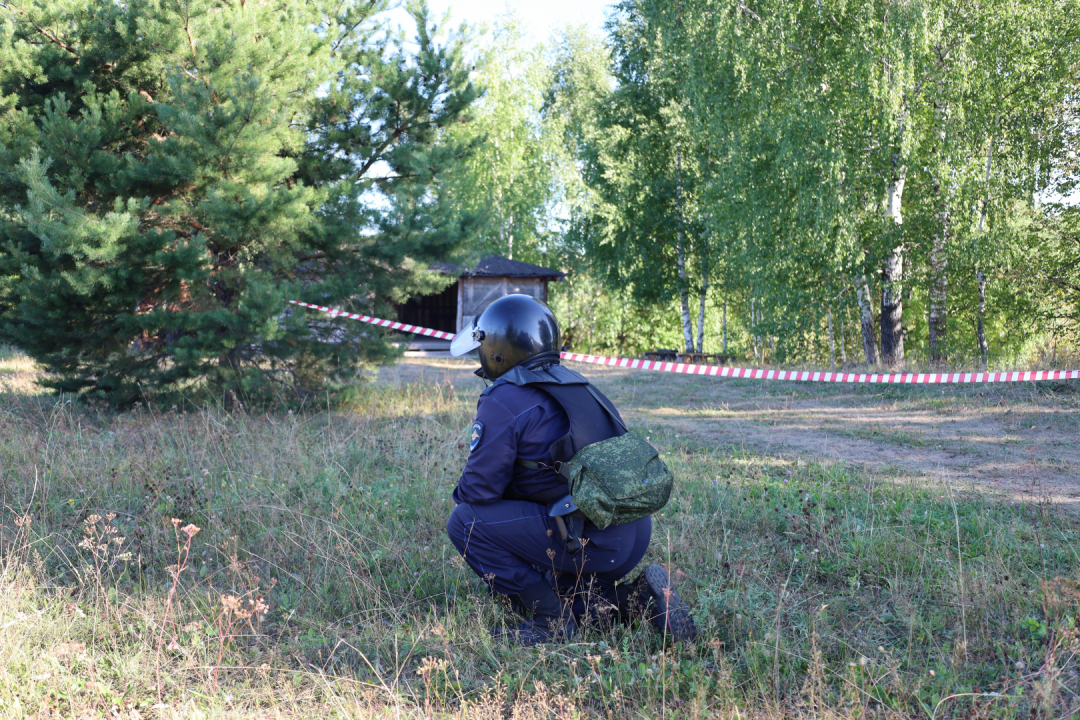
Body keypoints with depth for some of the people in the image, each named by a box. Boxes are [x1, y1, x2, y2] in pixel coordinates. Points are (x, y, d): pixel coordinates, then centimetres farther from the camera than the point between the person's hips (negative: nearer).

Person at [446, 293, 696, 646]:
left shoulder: (503, 400, -9)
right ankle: (637, 599, 9)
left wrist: (460, 495, 15)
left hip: (592, 539, -9)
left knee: (466, 521, -3)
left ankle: (551, 620, -2)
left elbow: (480, 489, -7)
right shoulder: (571, 384, 19)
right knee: (541, 587, 28)